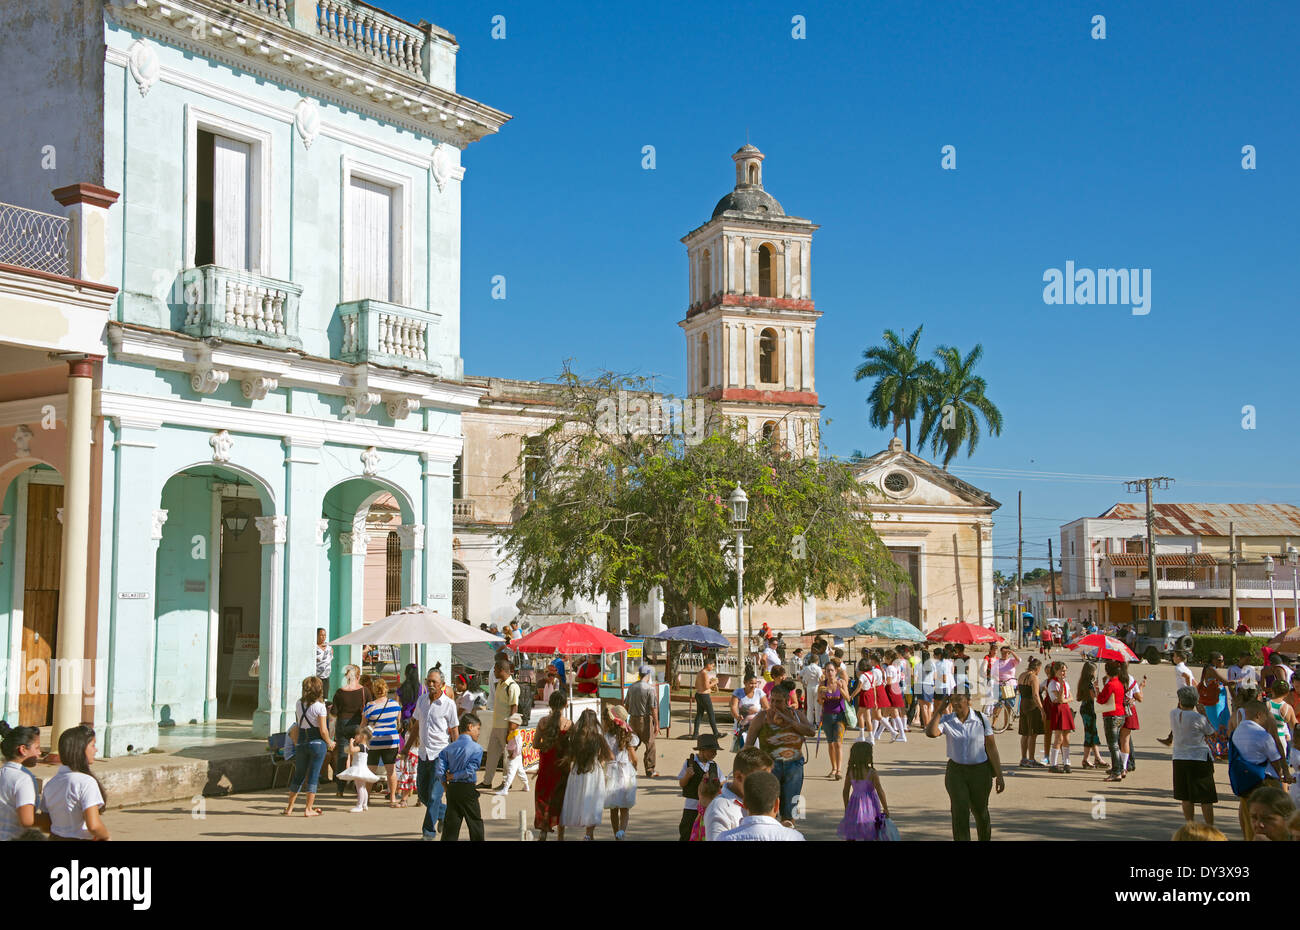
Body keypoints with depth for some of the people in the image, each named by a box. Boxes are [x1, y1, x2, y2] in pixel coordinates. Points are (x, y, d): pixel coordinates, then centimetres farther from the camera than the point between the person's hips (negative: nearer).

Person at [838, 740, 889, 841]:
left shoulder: (851, 772, -3)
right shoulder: (872, 773, -14)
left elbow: (845, 791, 3)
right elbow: (880, 791, -14)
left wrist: (846, 808, 15)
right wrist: (886, 808, -4)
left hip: (854, 805, 4)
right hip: (869, 805, -4)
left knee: (850, 836, 12)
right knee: (868, 836, 4)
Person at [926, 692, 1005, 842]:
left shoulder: (981, 719, -7)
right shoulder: (946, 720, -5)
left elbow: (991, 747, -4)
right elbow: (931, 733, -25)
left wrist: (999, 776, -5)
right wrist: (939, 710, -18)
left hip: (980, 772, 0)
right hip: (956, 772, 0)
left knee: (980, 811, 16)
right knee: (960, 814, -11)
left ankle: (985, 838, 42)